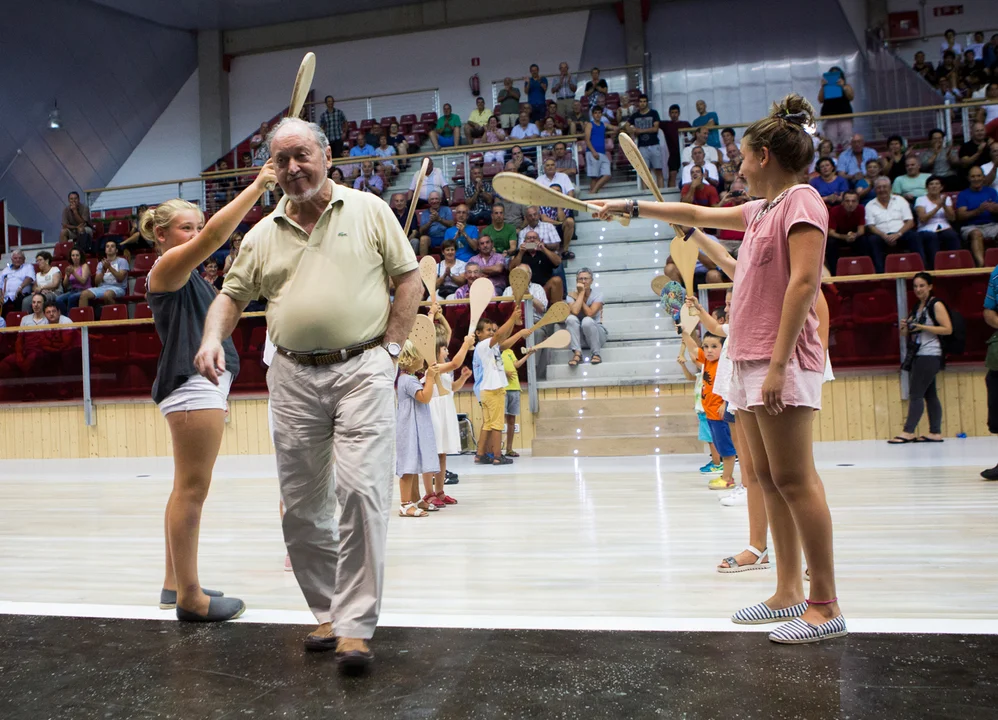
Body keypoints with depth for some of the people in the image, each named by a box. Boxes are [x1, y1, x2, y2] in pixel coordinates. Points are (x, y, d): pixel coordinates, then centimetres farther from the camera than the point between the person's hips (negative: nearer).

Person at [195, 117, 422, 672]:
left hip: (363, 369, -4)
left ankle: (356, 626, -5)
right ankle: (327, 611, 24)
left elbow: (409, 279, 5)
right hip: (294, 376, 4)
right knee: (302, 505, 7)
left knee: (362, 491, -13)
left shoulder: (369, 210, 6)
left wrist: (392, 347, -3)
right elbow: (233, 294, 18)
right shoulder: (263, 235, 14)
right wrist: (213, 338, -2)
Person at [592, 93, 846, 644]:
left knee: (794, 479, -8)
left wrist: (778, 363, -22)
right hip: (748, 362, 9)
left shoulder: (801, 200, -6)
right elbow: (695, 215, 33)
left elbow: (803, 281, -16)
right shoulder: (760, 210, 20)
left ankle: (825, 607, -2)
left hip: (781, 363, -9)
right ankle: (788, 593, 16)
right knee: (769, 480, 9)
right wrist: (629, 207, 35)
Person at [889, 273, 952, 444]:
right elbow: (907, 334, 21)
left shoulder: (936, 305, -5)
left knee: (915, 394, -11)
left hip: (929, 355, -8)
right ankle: (936, 433, 9)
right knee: (929, 395, 7)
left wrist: (922, 327, -20)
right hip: (916, 355, 8)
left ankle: (908, 432, -12)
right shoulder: (916, 307, 18)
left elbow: (948, 329, -14)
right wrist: (905, 327, -2)